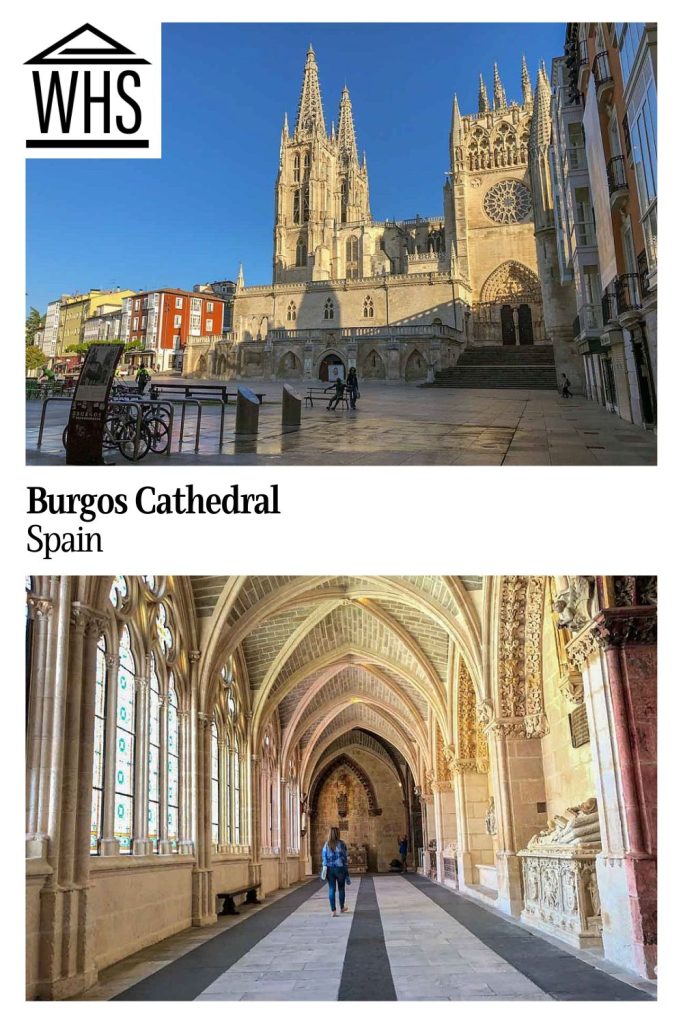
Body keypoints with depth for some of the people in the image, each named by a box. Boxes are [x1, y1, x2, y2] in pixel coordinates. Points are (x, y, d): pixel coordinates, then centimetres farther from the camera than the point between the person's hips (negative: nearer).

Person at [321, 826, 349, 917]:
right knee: (341, 888, 16)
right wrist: (346, 869, 3)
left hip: (330, 869, 1)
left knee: (331, 889, 3)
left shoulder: (326, 845, 0)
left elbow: (324, 858, 0)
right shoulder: (341, 843, -7)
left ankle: (333, 911, -1)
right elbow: (345, 857, -5)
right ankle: (342, 907, 30)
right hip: (340, 868, -1)